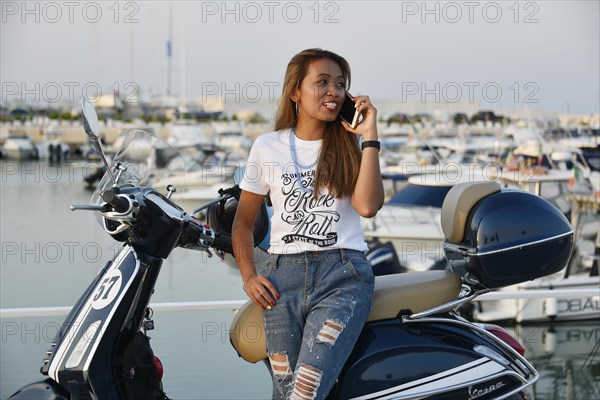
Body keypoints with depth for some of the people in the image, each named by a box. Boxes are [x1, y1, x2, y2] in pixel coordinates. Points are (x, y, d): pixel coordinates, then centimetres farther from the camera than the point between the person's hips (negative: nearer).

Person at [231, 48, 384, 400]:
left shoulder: (353, 145, 10)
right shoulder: (267, 147, 11)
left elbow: (367, 206, -9)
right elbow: (244, 221, 17)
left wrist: (369, 136, -7)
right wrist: (248, 277, 3)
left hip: (343, 274, -1)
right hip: (283, 275, 2)